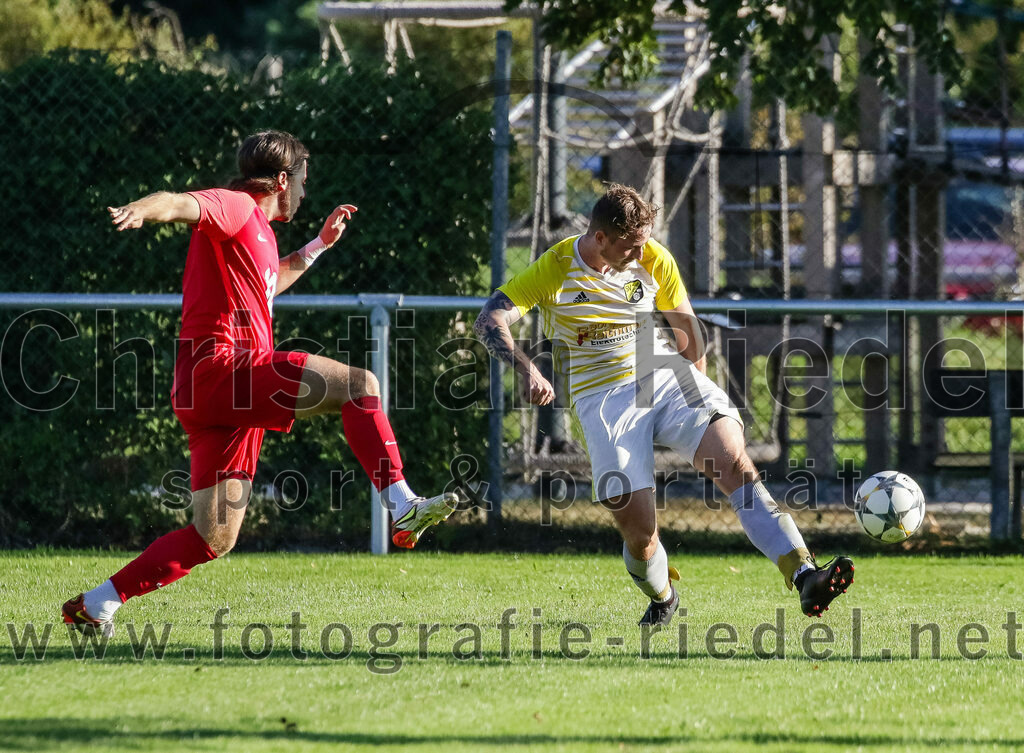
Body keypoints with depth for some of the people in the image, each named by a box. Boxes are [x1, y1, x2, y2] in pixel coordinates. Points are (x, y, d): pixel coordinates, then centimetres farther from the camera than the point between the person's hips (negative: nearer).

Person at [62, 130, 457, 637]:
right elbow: (182, 204, -24)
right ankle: (403, 508, -23)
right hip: (222, 364, -10)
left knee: (213, 540, 9)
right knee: (359, 384, -17)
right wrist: (141, 210, -45)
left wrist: (318, 246, 48)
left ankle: (95, 605, 11)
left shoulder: (258, 231, 28)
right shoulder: (235, 207, -2)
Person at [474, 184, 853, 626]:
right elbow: (489, 320, -16)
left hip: (668, 378, 2)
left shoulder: (654, 261, 3)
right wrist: (527, 370, -32)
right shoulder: (555, 271, -7)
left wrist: (697, 388, 13)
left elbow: (686, 328, 17)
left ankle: (804, 578, -35)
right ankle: (662, 597, 27)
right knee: (639, 534, -10)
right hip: (603, 396, -2)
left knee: (734, 461, -24)